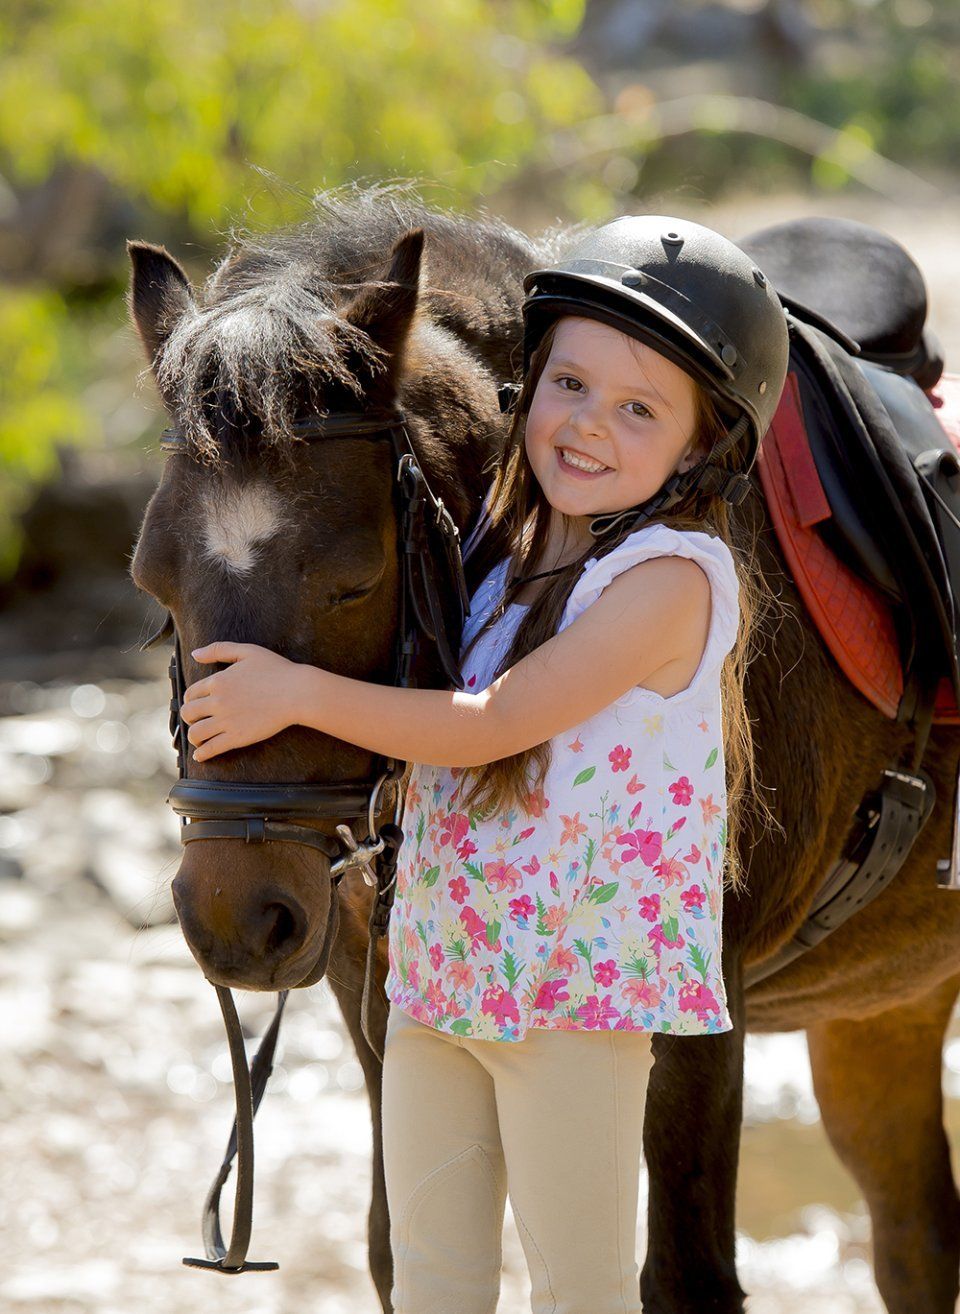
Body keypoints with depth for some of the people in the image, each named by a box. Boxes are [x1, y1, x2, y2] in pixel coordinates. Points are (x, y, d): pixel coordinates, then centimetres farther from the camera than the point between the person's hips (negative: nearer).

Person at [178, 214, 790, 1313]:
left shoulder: (672, 574, -17)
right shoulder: (499, 547, 7)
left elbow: (493, 726, -22)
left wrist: (299, 694, -21)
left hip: (583, 978, -7)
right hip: (439, 968, 7)